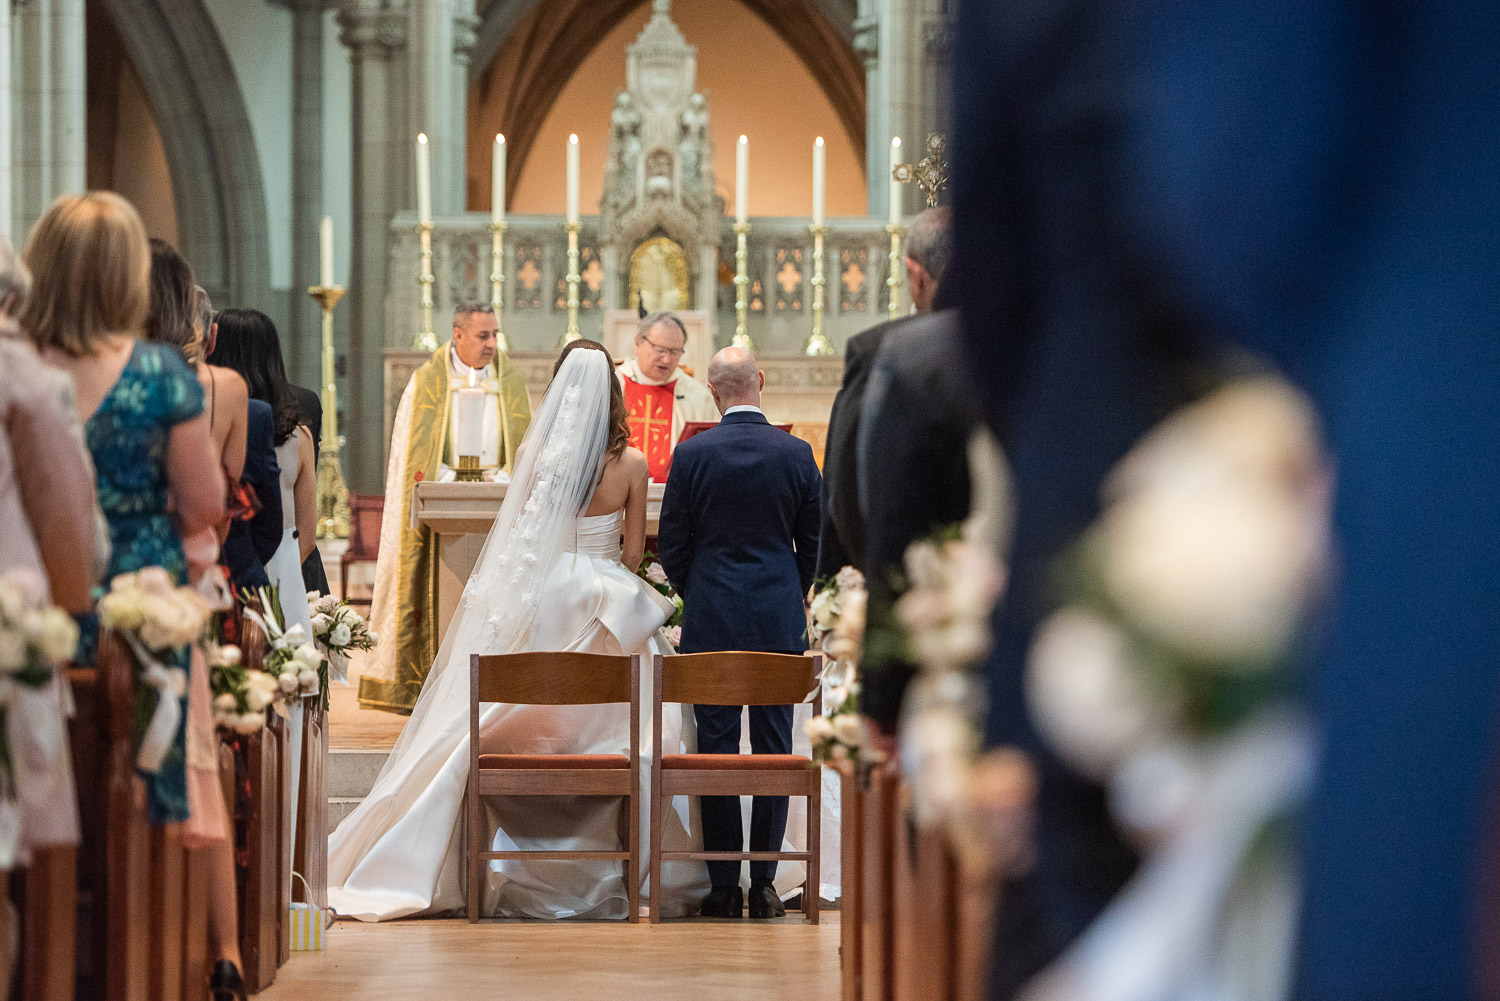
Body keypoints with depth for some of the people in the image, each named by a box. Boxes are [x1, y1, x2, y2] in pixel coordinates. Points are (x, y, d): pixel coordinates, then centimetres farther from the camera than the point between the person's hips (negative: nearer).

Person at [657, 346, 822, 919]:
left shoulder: (692, 455, -6)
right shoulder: (796, 453, -1)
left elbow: (671, 546, -1)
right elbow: (814, 543, 6)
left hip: (711, 619, -1)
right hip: (781, 622, 1)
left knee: (716, 748, 3)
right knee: (774, 748, 5)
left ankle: (724, 887, 3)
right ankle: (763, 884, 6)